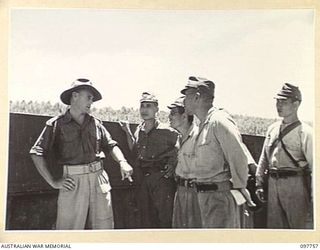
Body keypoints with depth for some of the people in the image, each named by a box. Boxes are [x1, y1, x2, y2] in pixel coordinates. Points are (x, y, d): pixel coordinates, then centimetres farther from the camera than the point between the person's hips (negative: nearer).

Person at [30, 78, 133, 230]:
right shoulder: (56, 124, 0)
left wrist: (122, 162, -3)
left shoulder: (95, 123, 12)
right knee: (69, 228, 1)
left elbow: (110, 145, 16)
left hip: (99, 179, 4)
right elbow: (37, 153, -2)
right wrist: (53, 182, -6)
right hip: (73, 182, -4)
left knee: (104, 226, 8)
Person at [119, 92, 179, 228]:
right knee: (146, 219, 15)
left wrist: (173, 163, -11)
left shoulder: (166, 131, -8)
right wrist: (128, 132, 14)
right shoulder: (139, 130, 10)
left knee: (165, 219, -4)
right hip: (143, 179, 6)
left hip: (162, 178, -6)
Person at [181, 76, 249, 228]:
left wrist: (238, 191, -12)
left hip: (220, 196, -10)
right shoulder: (203, 125, 16)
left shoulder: (219, 121, -15)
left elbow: (239, 158, -18)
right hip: (205, 196, 10)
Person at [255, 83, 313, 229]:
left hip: (295, 184, -5)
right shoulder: (272, 129, 11)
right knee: (274, 224, 12)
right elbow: (264, 158, 16)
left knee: (297, 225, 3)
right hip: (273, 183, 6)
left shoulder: (304, 132, -7)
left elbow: (314, 165, -9)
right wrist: (259, 184, 13)